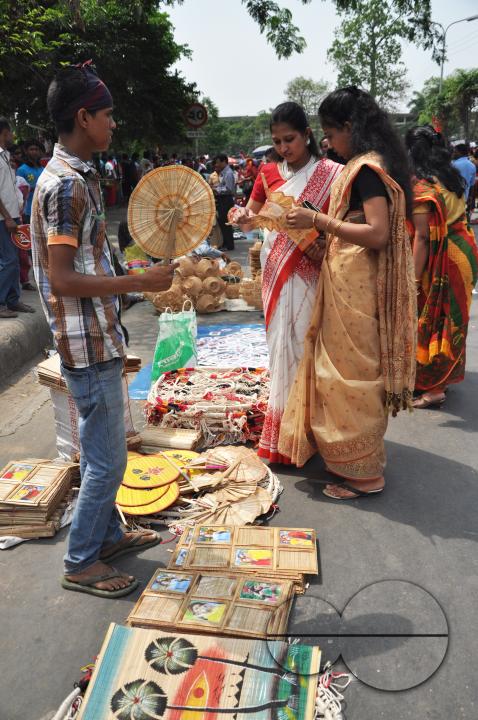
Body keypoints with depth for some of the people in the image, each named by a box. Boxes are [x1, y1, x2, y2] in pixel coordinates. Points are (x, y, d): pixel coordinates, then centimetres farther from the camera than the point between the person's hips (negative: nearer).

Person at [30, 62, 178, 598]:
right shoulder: (67, 184, -18)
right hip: (87, 345, -10)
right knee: (106, 459, 1)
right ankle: (80, 563, 19)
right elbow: (63, 279, -23)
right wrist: (140, 282, -20)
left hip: (97, 338, 10)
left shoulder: (75, 176, 13)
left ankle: (108, 534, 37)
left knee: (102, 449, 20)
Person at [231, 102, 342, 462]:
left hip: (310, 272, -4)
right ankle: (284, 430, 19)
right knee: (282, 343, 8)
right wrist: (244, 217, -13)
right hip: (276, 270, 4)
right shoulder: (269, 173, 11)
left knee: (303, 343, -3)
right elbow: (252, 214, 10)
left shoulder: (331, 173, -2)